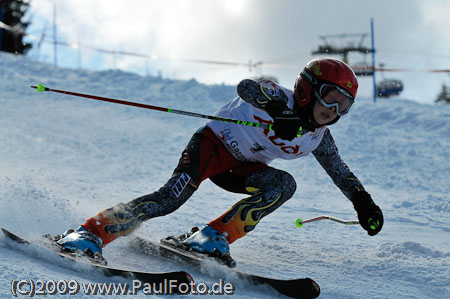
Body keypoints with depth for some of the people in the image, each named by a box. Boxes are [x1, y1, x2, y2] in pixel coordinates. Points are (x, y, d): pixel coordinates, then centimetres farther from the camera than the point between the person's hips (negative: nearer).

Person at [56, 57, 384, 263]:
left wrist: (363, 201, 10)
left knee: (284, 185, -21)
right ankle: (91, 231, -24)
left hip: (242, 168, 7)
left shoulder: (318, 137, -1)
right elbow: (247, 87, -40)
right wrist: (275, 109, -57)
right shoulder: (281, 98, -20)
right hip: (215, 144, -7)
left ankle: (215, 236, -23)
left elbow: (340, 170, 14)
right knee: (171, 198, -27)